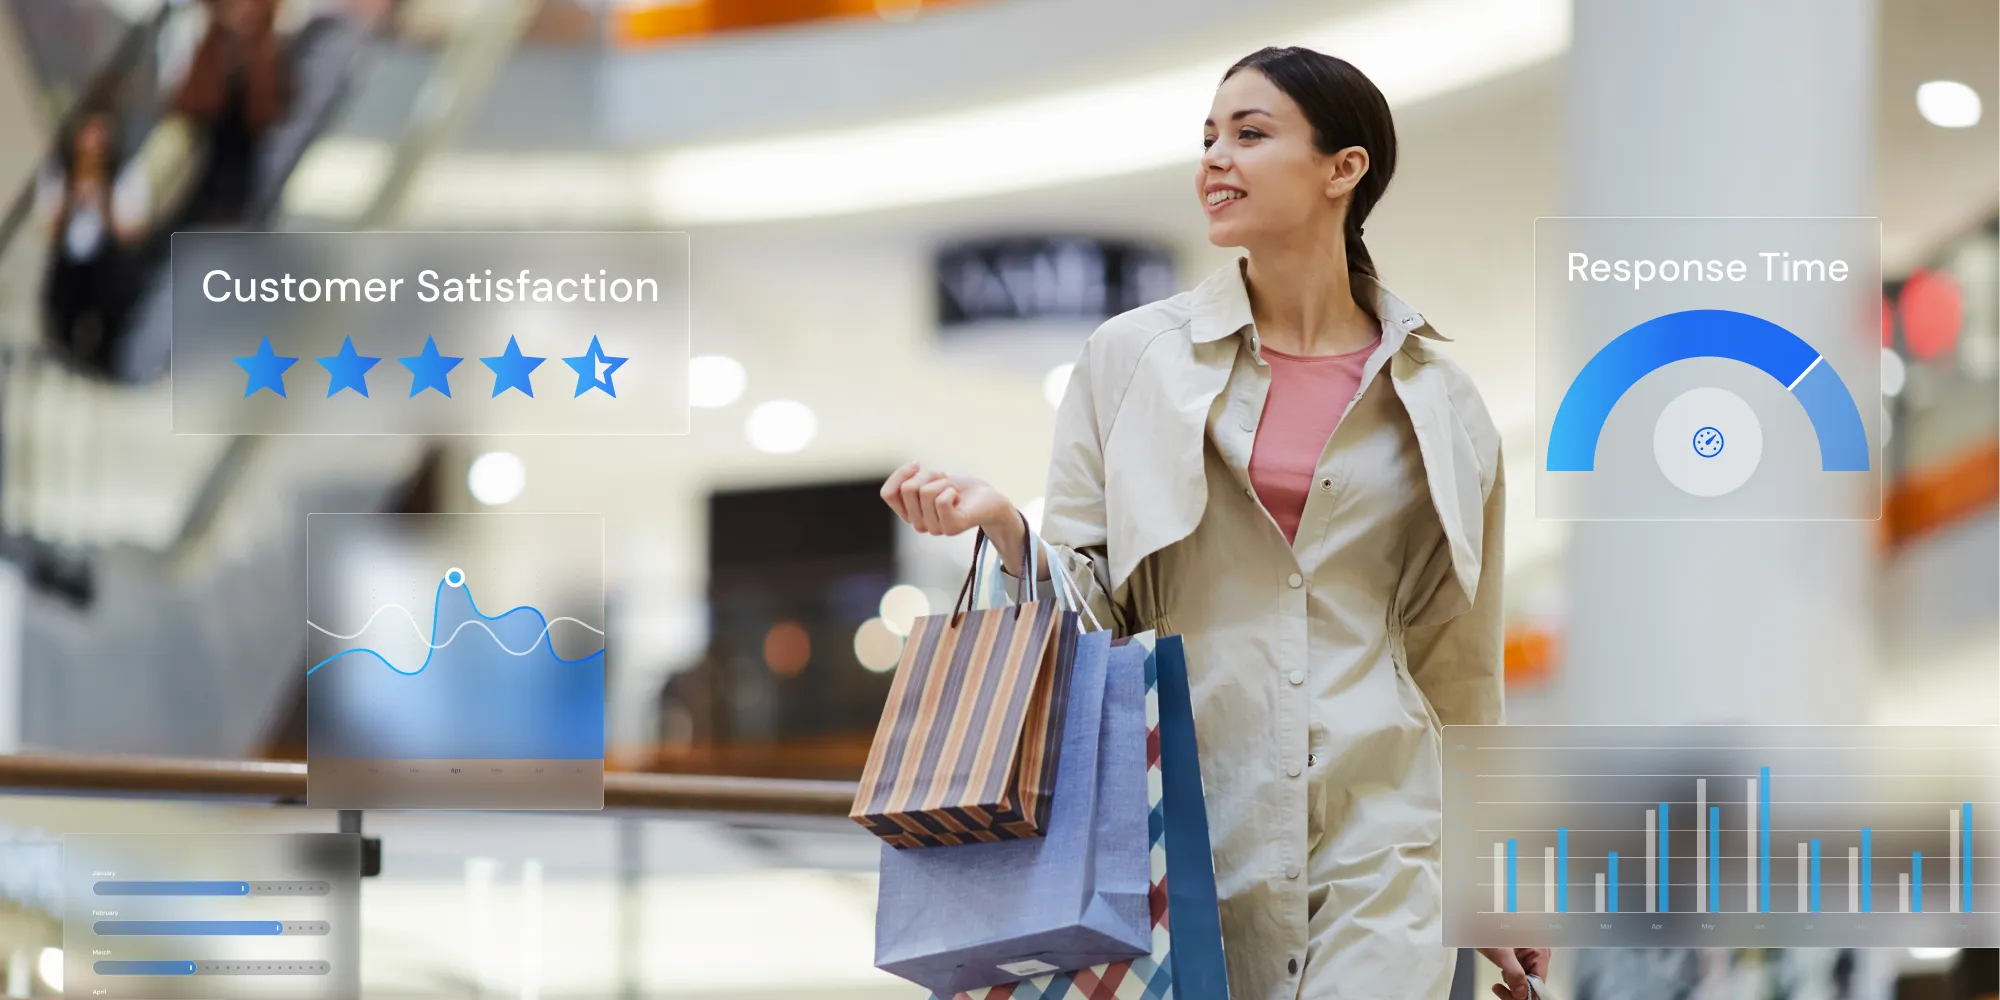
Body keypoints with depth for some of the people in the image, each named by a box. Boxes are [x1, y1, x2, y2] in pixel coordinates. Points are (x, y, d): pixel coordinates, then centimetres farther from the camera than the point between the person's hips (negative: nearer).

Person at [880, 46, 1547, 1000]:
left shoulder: (1439, 402, 7)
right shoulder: (1132, 357, 6)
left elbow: (1459, 666, 13)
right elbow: (1096, 605, 6)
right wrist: (1001, 525, -14)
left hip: (1377, 843, 0)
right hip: (1191, 827, 0)